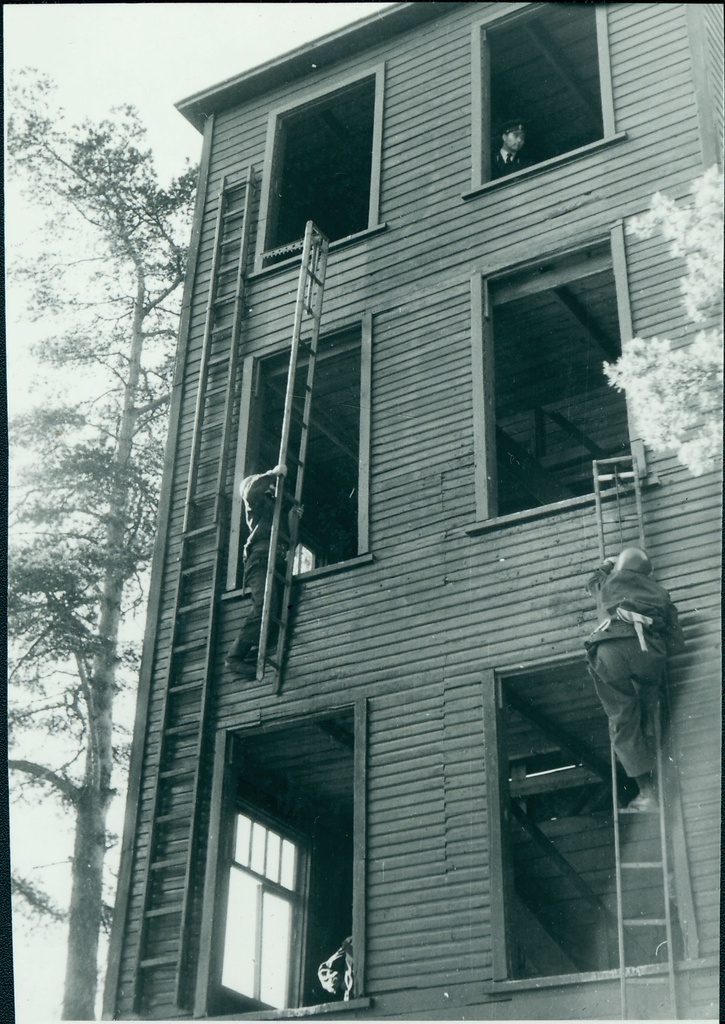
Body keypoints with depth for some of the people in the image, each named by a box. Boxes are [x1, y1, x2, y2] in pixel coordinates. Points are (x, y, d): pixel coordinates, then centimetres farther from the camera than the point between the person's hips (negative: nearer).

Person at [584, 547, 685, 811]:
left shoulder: (608, 584, 26)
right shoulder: (658, 592, 26)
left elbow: (593, 583, 53)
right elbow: (676, 642, 19)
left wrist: (605, 566, 70)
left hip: (610, 650, -1)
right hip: (647, 651, 1)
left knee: (623, 722, 3)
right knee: (646, 717, 16)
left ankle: (647, 792, -1)